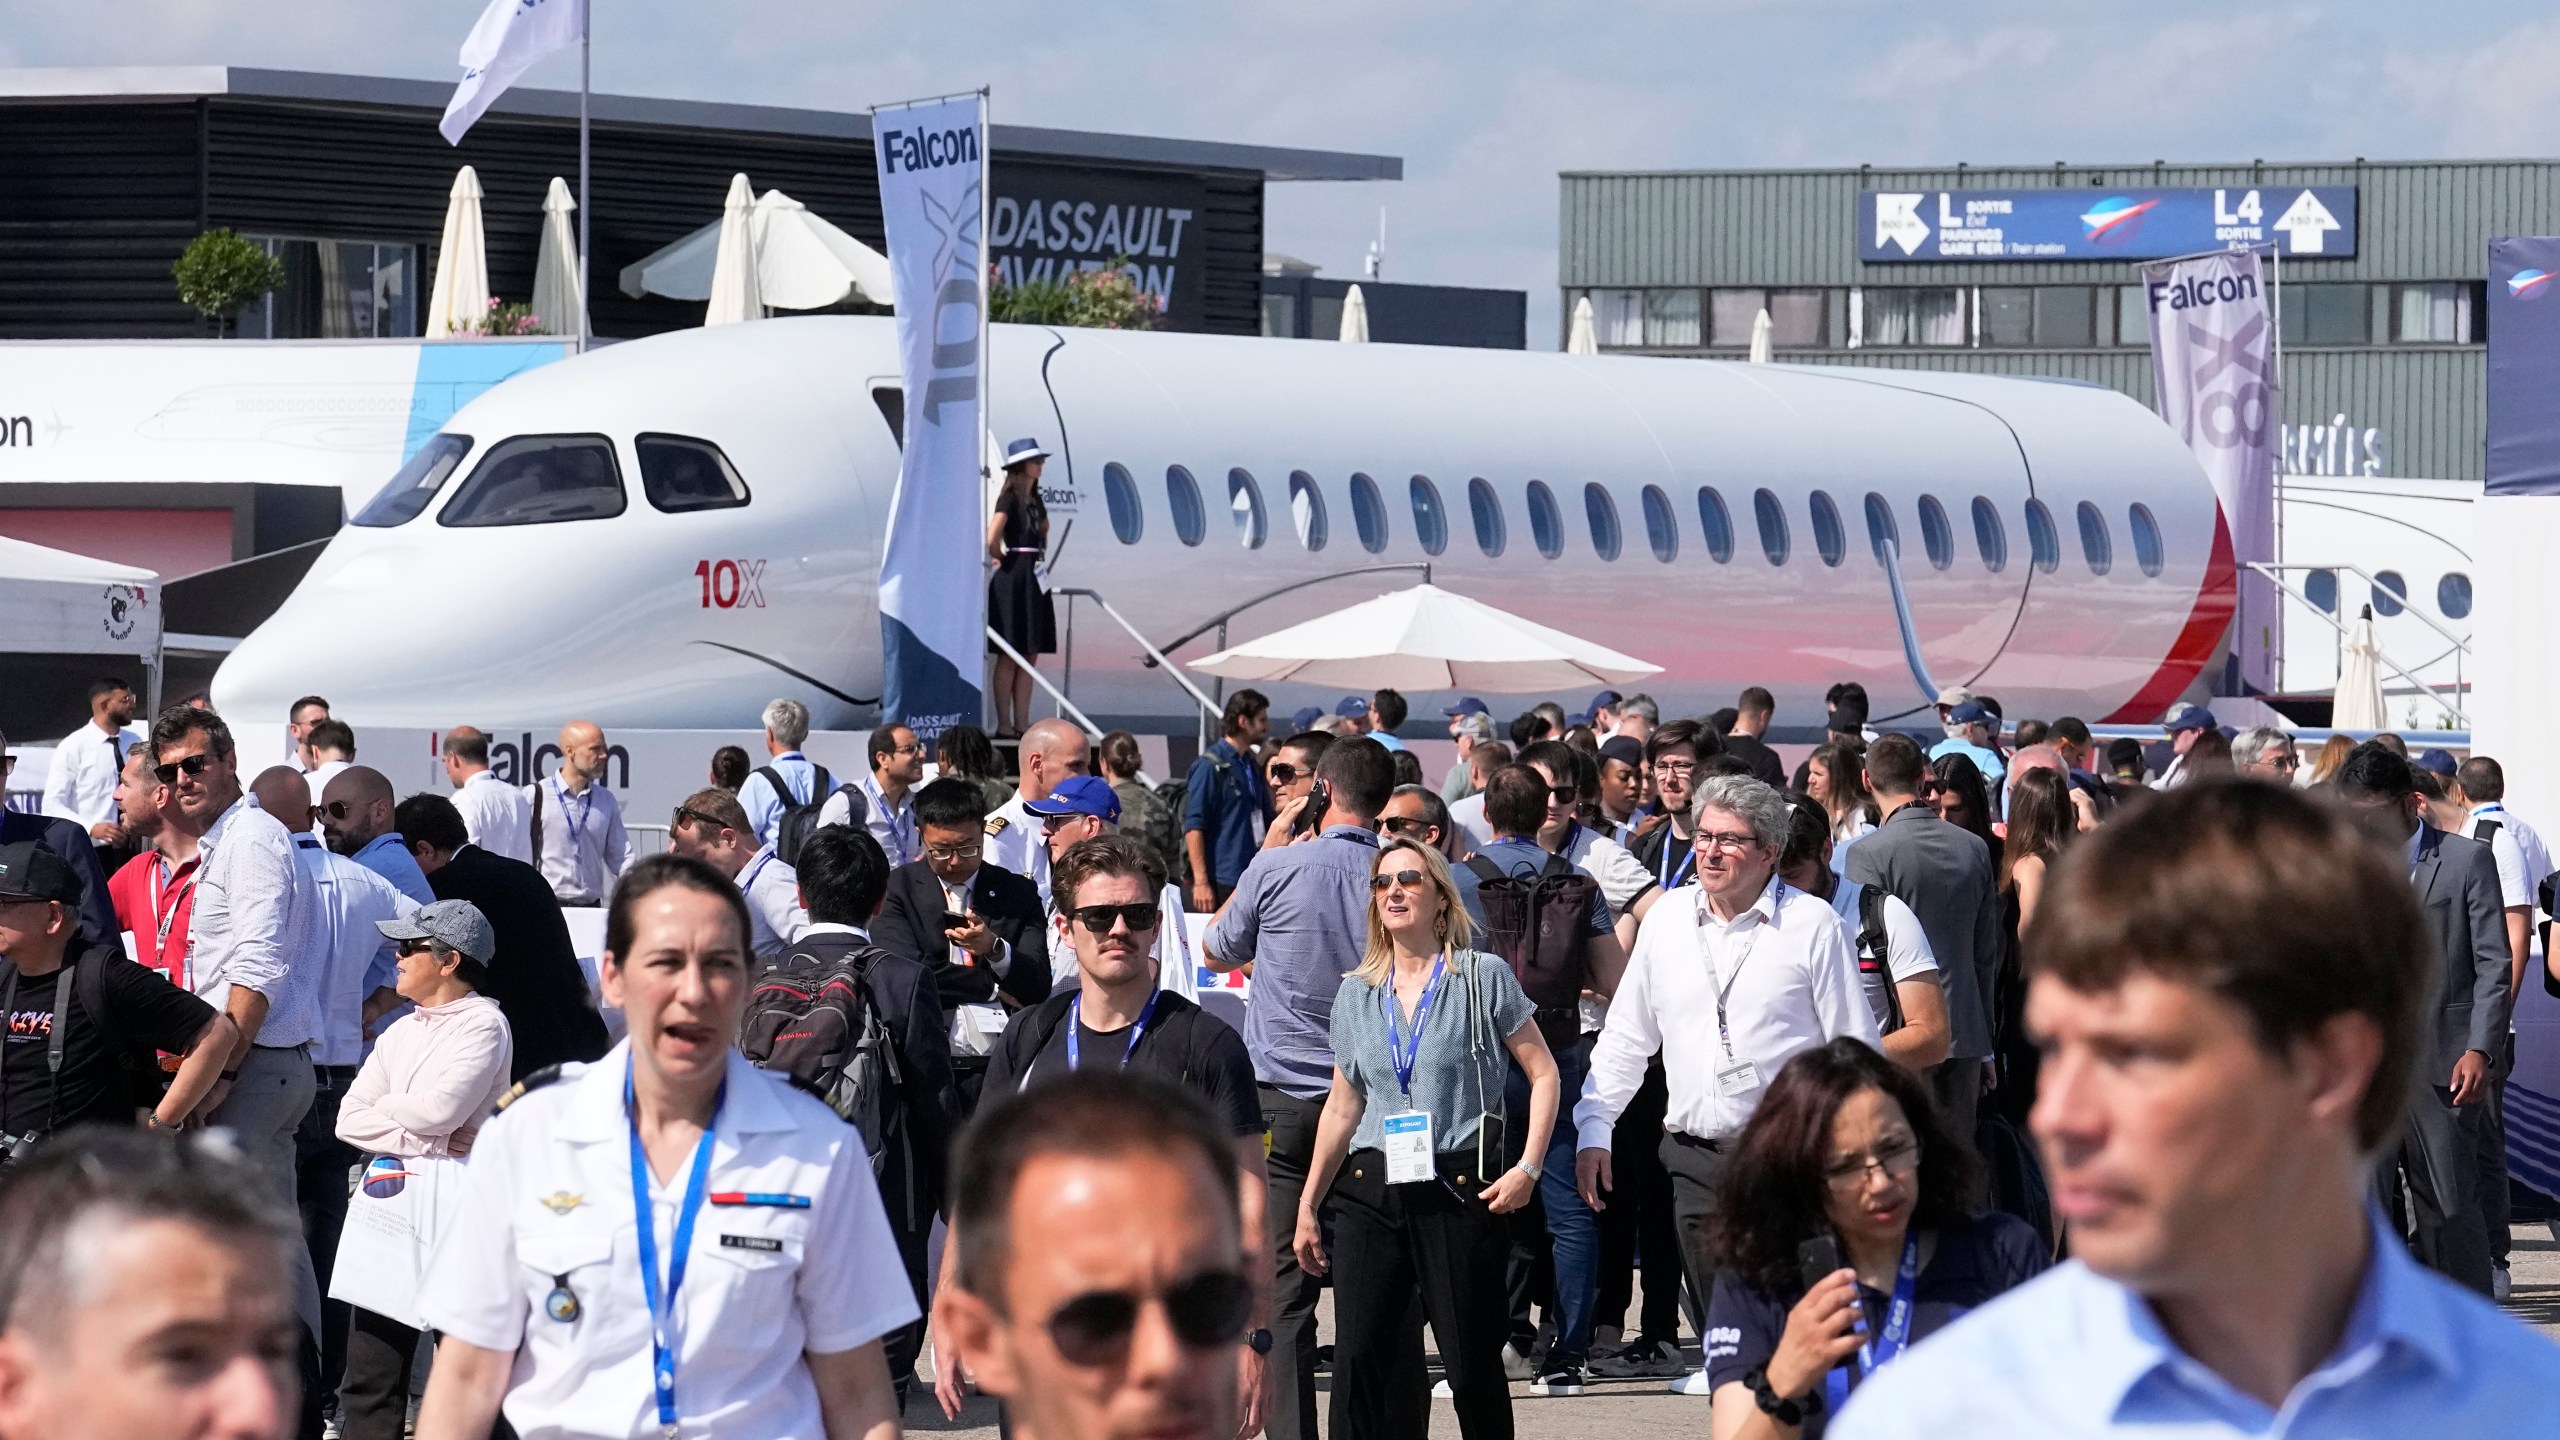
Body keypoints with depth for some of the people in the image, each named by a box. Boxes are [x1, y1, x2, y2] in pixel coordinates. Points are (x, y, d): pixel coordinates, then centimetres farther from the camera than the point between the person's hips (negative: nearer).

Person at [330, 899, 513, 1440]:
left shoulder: (483, 1023, -2)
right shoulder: (399, 1034, 20)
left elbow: (441, 1107, -14)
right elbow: (349, 1120, 11)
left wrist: (387, 1107, 5)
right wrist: (419, 1136, -5)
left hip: (451, 1195, -7)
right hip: (389, 1192, 7)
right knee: (369, 1375, 4)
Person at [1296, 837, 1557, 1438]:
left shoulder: (1484, 977, 0)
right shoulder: (1356, 993, 12)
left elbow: (1543, 1074, 2)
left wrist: (1527, 1169, -8)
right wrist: (1309, 1203, 16)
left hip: (1461, 1193, -3)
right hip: (1369, 1194, 3)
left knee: (1472, 1365, -2)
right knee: (1358, 1360, -6)